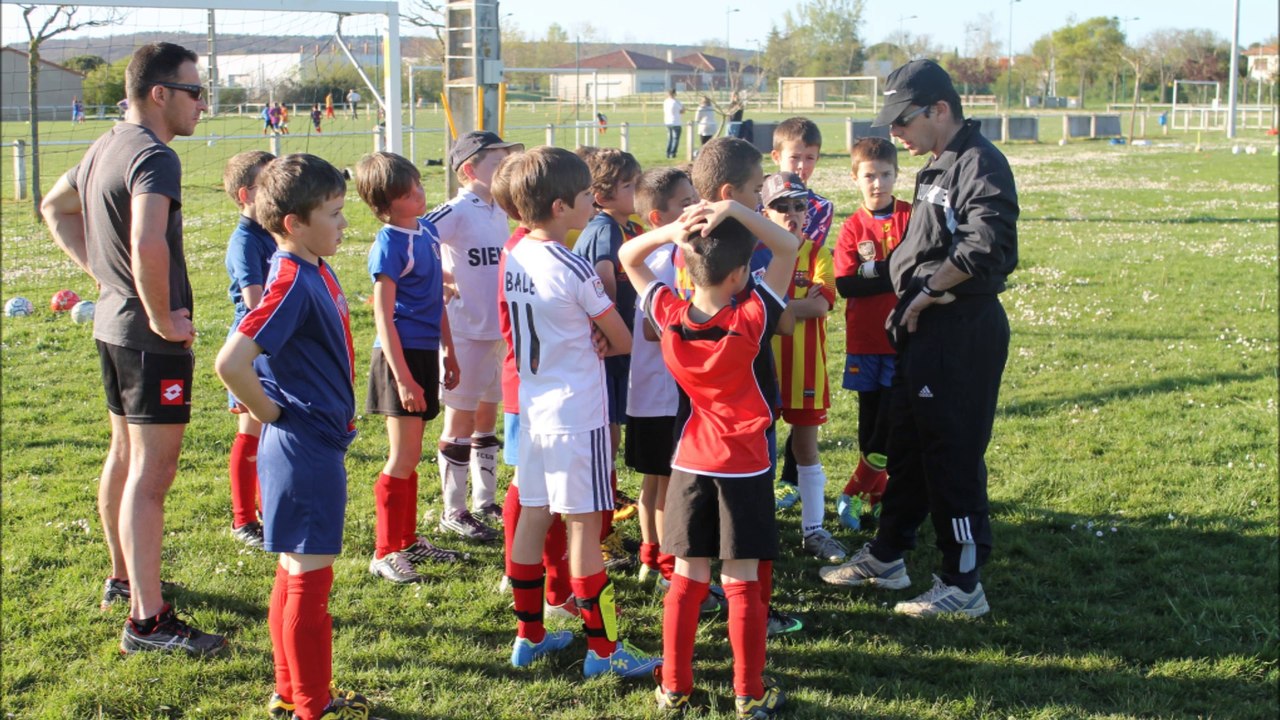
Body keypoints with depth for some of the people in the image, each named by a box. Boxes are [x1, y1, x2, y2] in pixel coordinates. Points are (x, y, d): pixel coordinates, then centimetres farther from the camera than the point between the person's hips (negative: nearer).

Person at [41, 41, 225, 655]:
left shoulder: (104, 149, 11)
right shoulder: (154, 157, -20)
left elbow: (55, 207, 28)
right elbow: (148, 245, -37)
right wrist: (163, 317, -22)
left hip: (113, 323, 10)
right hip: (152, 338, -10)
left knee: (125, 455, 22)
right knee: (152, 471, -8)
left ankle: (123, 578, 37)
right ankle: (147, 620, -7)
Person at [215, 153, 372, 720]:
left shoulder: (316, 273, 8)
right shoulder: (292, 284, -21)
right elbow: (230, 363, -30)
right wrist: (272, 414, -16)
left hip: (319, 446, 10)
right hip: (304, 452, -10)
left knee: (296, 576, 17)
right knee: (309, 578, 1)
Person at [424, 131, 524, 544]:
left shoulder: (498, 212, 9)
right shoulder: (458, 211, -15)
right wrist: (443, 278, -17)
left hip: (498, 330, 8)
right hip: (466, 332, -8)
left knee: (487, 417, 16)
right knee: (460, 420, 2)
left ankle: (485, 502, 29)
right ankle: (453, 512, 13)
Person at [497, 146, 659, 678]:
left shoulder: (512, 257, 3)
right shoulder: (574, 269, -17)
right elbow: (622, 342, -7)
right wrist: (597, 344, 13)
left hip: (533, 408, 7)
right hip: (577, 414, -7)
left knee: (533, 516, 13)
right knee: (584, 526, -1)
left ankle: (529, 635, 23)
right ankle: (602, 649, 7)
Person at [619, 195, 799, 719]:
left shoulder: (669, 316, -8)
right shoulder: (750, 319, -17)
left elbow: (627, 257, 4)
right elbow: (789, 247, -11)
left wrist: (669, 232, -14)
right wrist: (734, 210, -20)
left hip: (690, 462, 3)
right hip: (745, 466, -3)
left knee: (687, 577, 10)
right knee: (741, 581, 4)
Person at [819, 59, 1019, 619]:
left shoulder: (979, 164, -17)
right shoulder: (938, 166, 14)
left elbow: (985, 247, -30)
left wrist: (927, 292, -18)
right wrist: (910, 301, 9)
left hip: (962, 331, -10)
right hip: (926, 329, 10)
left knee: (953, 456, -3)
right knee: (907, 445, 19)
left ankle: (963, 584, 8)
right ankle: (886, 558, 33)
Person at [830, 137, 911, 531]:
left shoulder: (913, 216, -1)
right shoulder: (852, 228, 1)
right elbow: (844, 285, -8)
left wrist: (874, 270, -14)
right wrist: (894, 276, -16)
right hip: (864, 340, 2)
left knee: (891, 420, -5)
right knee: (870, 418, 8)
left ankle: (858, 493, 5)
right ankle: (878, 492, 19)